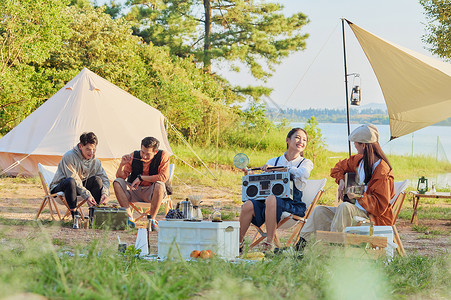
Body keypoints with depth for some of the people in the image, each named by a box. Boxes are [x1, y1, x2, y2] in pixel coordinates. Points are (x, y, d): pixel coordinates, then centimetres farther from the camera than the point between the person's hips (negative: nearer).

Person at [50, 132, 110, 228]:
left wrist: (105, 193, -24)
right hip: (59, 187, -6)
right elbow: (74, 179, -27)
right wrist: (86, 195, -36)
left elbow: (105, 179, -3)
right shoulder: (69, 157, -22)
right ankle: (75, 216, -33)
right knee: (70, 181, -40)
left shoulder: (95, 161, -2)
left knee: (97, 180, -19)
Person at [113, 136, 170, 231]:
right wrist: (122, 164, -25)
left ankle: (152, 219, -22)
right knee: (117, 182, -21)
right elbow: (120, 176, -4)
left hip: (151, 193, -3)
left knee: (159, 185, -35)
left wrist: (141, 178, -20)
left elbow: (163, 177, -20)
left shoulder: (163, 156, -14)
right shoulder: (134, 156, -6)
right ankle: (129, 218, -20)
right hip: (134, 191, 3)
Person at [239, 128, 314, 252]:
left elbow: (303, 173, -15)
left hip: (293, 205, -4)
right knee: (248, 205, -26)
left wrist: (275, 168, -19)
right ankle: (238, 242, -13)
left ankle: (269, 243, -33)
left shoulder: (306, 163, 9)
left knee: (271, 199, -36)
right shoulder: (273, 161, 20)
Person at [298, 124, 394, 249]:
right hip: (357, 209, 9)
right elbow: (339, 167, 27)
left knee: (345, 207, -36)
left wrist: (359, 197, -31)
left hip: (376, 218, -9)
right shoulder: (359, 160, 8)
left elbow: (380, 206, -22)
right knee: (320, 211, -4)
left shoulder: (382, 171, -19)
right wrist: (341, 181, 7)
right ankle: (300, 246, -10)